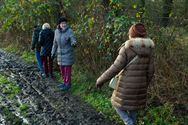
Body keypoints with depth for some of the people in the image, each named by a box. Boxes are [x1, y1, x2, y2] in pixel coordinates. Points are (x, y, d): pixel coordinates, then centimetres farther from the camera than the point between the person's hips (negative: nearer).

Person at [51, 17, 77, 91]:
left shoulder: (69, 31, -14)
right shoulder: (57, 31, 1)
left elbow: (73, 41, -22)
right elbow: (55, 42, 10)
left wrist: (73, 44, -46)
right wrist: (53, 52, 12)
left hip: (68, 53, -6)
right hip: (60, 53, 6)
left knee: (67, 68, -2)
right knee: (62, 69, 12)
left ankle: (68, 84, 7)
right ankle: (65, 83, 25)